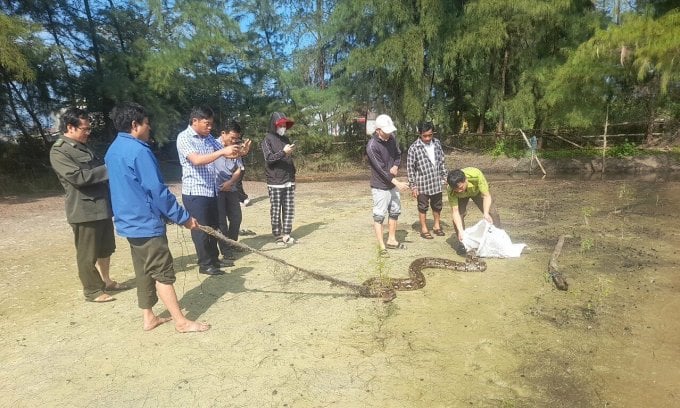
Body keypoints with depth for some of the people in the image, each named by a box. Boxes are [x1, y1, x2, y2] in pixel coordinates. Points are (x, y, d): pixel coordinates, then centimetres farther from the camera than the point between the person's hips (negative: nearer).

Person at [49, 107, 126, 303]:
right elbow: (78, 176, -22)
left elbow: (97, 171, 25)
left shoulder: (83, 146, 15)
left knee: (106, 248, 19)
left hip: (102, 206, 9)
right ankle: (92, 291, 16)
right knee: (88, 254, 3)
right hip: (84, 210, -9)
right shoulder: (58, 151, -12)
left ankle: (105, 280, 34)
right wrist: (108, 169, -19)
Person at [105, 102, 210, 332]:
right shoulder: (138, 151, -18)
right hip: (146, 222, -9)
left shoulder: (113, 150, 11)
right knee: (163, 273, -4)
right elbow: (157, 190, -21)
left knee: (144, 272, 16)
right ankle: (181, 321, 4)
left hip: (129, 221, 9)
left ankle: (148, 318, 25)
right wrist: (183, 217, -13)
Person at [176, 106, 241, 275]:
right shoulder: (184, 137, -12)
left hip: (211, 190, 8)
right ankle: (205, 264, 14)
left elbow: (226, 154, 13)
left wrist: (238, 152, -9)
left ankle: (214, 259, 30)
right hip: (195, 192, -8)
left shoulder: (208, 138, 11)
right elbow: (197, 160, -27)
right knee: (201, 229, 2)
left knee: (213, 227, 16)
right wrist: (222, 152, -32)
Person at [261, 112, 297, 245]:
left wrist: (293, 177, 18)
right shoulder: (268, 139, -3)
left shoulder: (286, 139, 14)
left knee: (289, 209, 6)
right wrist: (283, 152, -25)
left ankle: (286, 234, 15)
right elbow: (269, 158, -13)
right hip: (275, 182, -5)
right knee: (276, 210, 0)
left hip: (289, 181, 6)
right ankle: (278, 236, 8)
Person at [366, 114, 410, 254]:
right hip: (380, 186, -8)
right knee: (379, 216, -1)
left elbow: (398, 155, 12)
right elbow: (380, 169, -24)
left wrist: (396, 166, -9)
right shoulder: (372, 146, -23)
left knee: (394, 212, 17)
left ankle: (391, 240, 31)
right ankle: (382, 246, 7)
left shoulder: (392, 138, -1)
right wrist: (397, 182, -24)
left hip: (392, 184, 8)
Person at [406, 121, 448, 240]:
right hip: (422, 184, -5)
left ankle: (437, 226, 37)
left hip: (436, 182, 5)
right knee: (423, 207, 9)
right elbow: (410, 168, -11)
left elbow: (441, 161, 10)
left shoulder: (437, 143, 0)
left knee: (437, 206, 18)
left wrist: (444, 177, 11)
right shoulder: (414, 148, -15)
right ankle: (424, 229, 24)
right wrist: (413, 186, -11)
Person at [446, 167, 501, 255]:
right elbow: (455, 211, -35)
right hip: (461, 196, 0)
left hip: (477, 191, 0)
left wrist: (486, 213, -51)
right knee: (459, 214, -19)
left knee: (493, 214, -6)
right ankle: (461, 242, -1)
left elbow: (486, 196, -36)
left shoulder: (476, 175, -45)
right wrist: (460, 230, -44)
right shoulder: (451, 190, -39)